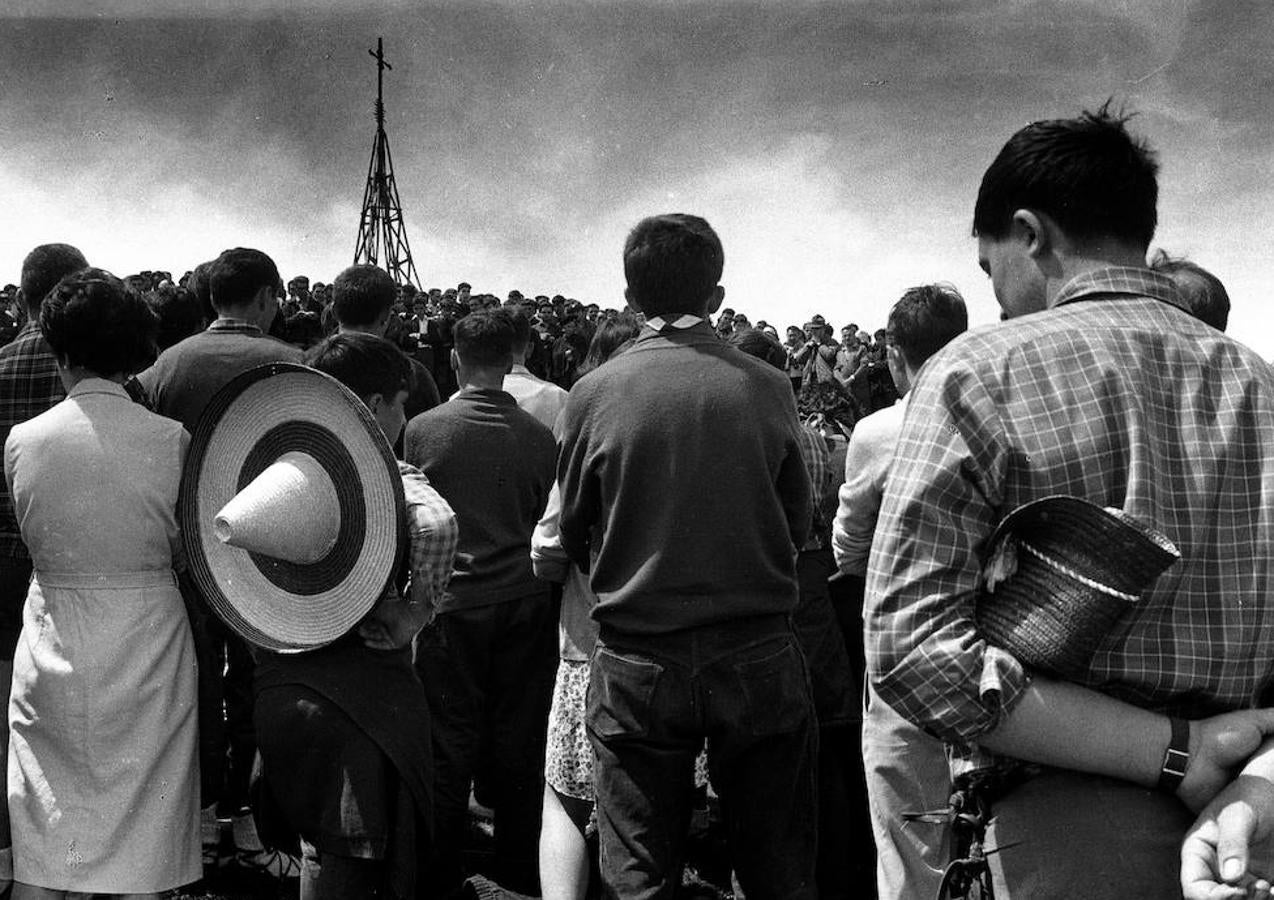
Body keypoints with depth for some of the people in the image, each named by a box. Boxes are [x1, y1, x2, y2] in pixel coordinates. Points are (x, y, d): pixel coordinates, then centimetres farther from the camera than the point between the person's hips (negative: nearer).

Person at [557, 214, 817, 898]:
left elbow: (573, 537, 3)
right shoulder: (767, 388, -6)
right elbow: (797, 526, 4)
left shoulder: (593, 393, -8)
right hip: (759, 655, 1)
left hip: (636, 661, -1)